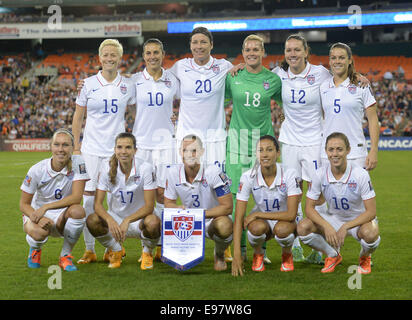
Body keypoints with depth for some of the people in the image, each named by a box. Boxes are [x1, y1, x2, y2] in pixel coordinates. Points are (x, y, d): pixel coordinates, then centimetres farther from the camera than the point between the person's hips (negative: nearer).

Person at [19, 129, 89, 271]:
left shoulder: (78, 163, -14)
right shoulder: (37, 170, -13)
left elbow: (76, 197, -22)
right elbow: (24, 204, -8)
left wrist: (45, 207, -30)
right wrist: (37, 218, -31)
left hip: (63, 217, 1)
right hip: (37, 213, -1)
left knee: (78, 211, -34)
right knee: (39, 232, -36)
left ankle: (65, 256, -8)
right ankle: (35, 250, 8)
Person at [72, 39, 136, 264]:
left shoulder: (128, 85, 5)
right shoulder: (88, 84, 2)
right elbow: (78, 117, 7)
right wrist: (76, 147, 3)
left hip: (117, 148, 1)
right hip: (91, 149, -1)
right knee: (88, 198, -4)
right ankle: (89, 249, 5)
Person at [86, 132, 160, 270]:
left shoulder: (145, 168, -16)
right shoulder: (108, 170, -9)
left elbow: (149, 206, -20)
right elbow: (98, 204, -13)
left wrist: (127, 221, -35)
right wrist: (110, 220, -35)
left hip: (138, 219, -2)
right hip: (115, 218, 2)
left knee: (153, 222, -37)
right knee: (92, 220, -28)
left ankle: (147, 253, 0)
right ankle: (116, 250, 4)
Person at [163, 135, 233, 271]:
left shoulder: (213, 172, -23)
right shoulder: (173, 173, -11)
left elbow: (227, 206, -22)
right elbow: (168, 203, -1)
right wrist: (179, 209, -25)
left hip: (214, 218, -3)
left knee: (224, 226, -38)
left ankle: (219, 255, 0)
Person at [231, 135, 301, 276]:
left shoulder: (289, 174, -22)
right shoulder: (248, 177, -18)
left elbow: (291, 214, -25)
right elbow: (238, 218, -21)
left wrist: (258, 214, -25)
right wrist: (237, 254, -30)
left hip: (284, 220, -1)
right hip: (261, 220, 1)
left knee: (282, 230, -36)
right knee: (257, 227, -35)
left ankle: (287, 254, 0)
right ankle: (258, 254, 1)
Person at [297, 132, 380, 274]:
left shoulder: (360, 174, -24)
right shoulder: (320, 174, -16)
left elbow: (371, 212, -22)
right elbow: (309, 208, -11)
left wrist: (345, 227, -33)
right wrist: (326, 226, -29)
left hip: (359, 220, -3)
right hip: (333, 218, 3)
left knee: (370, 234, -38)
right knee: (303, 227, -23)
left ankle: (365, 258, 2)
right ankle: (333, 256, 6)